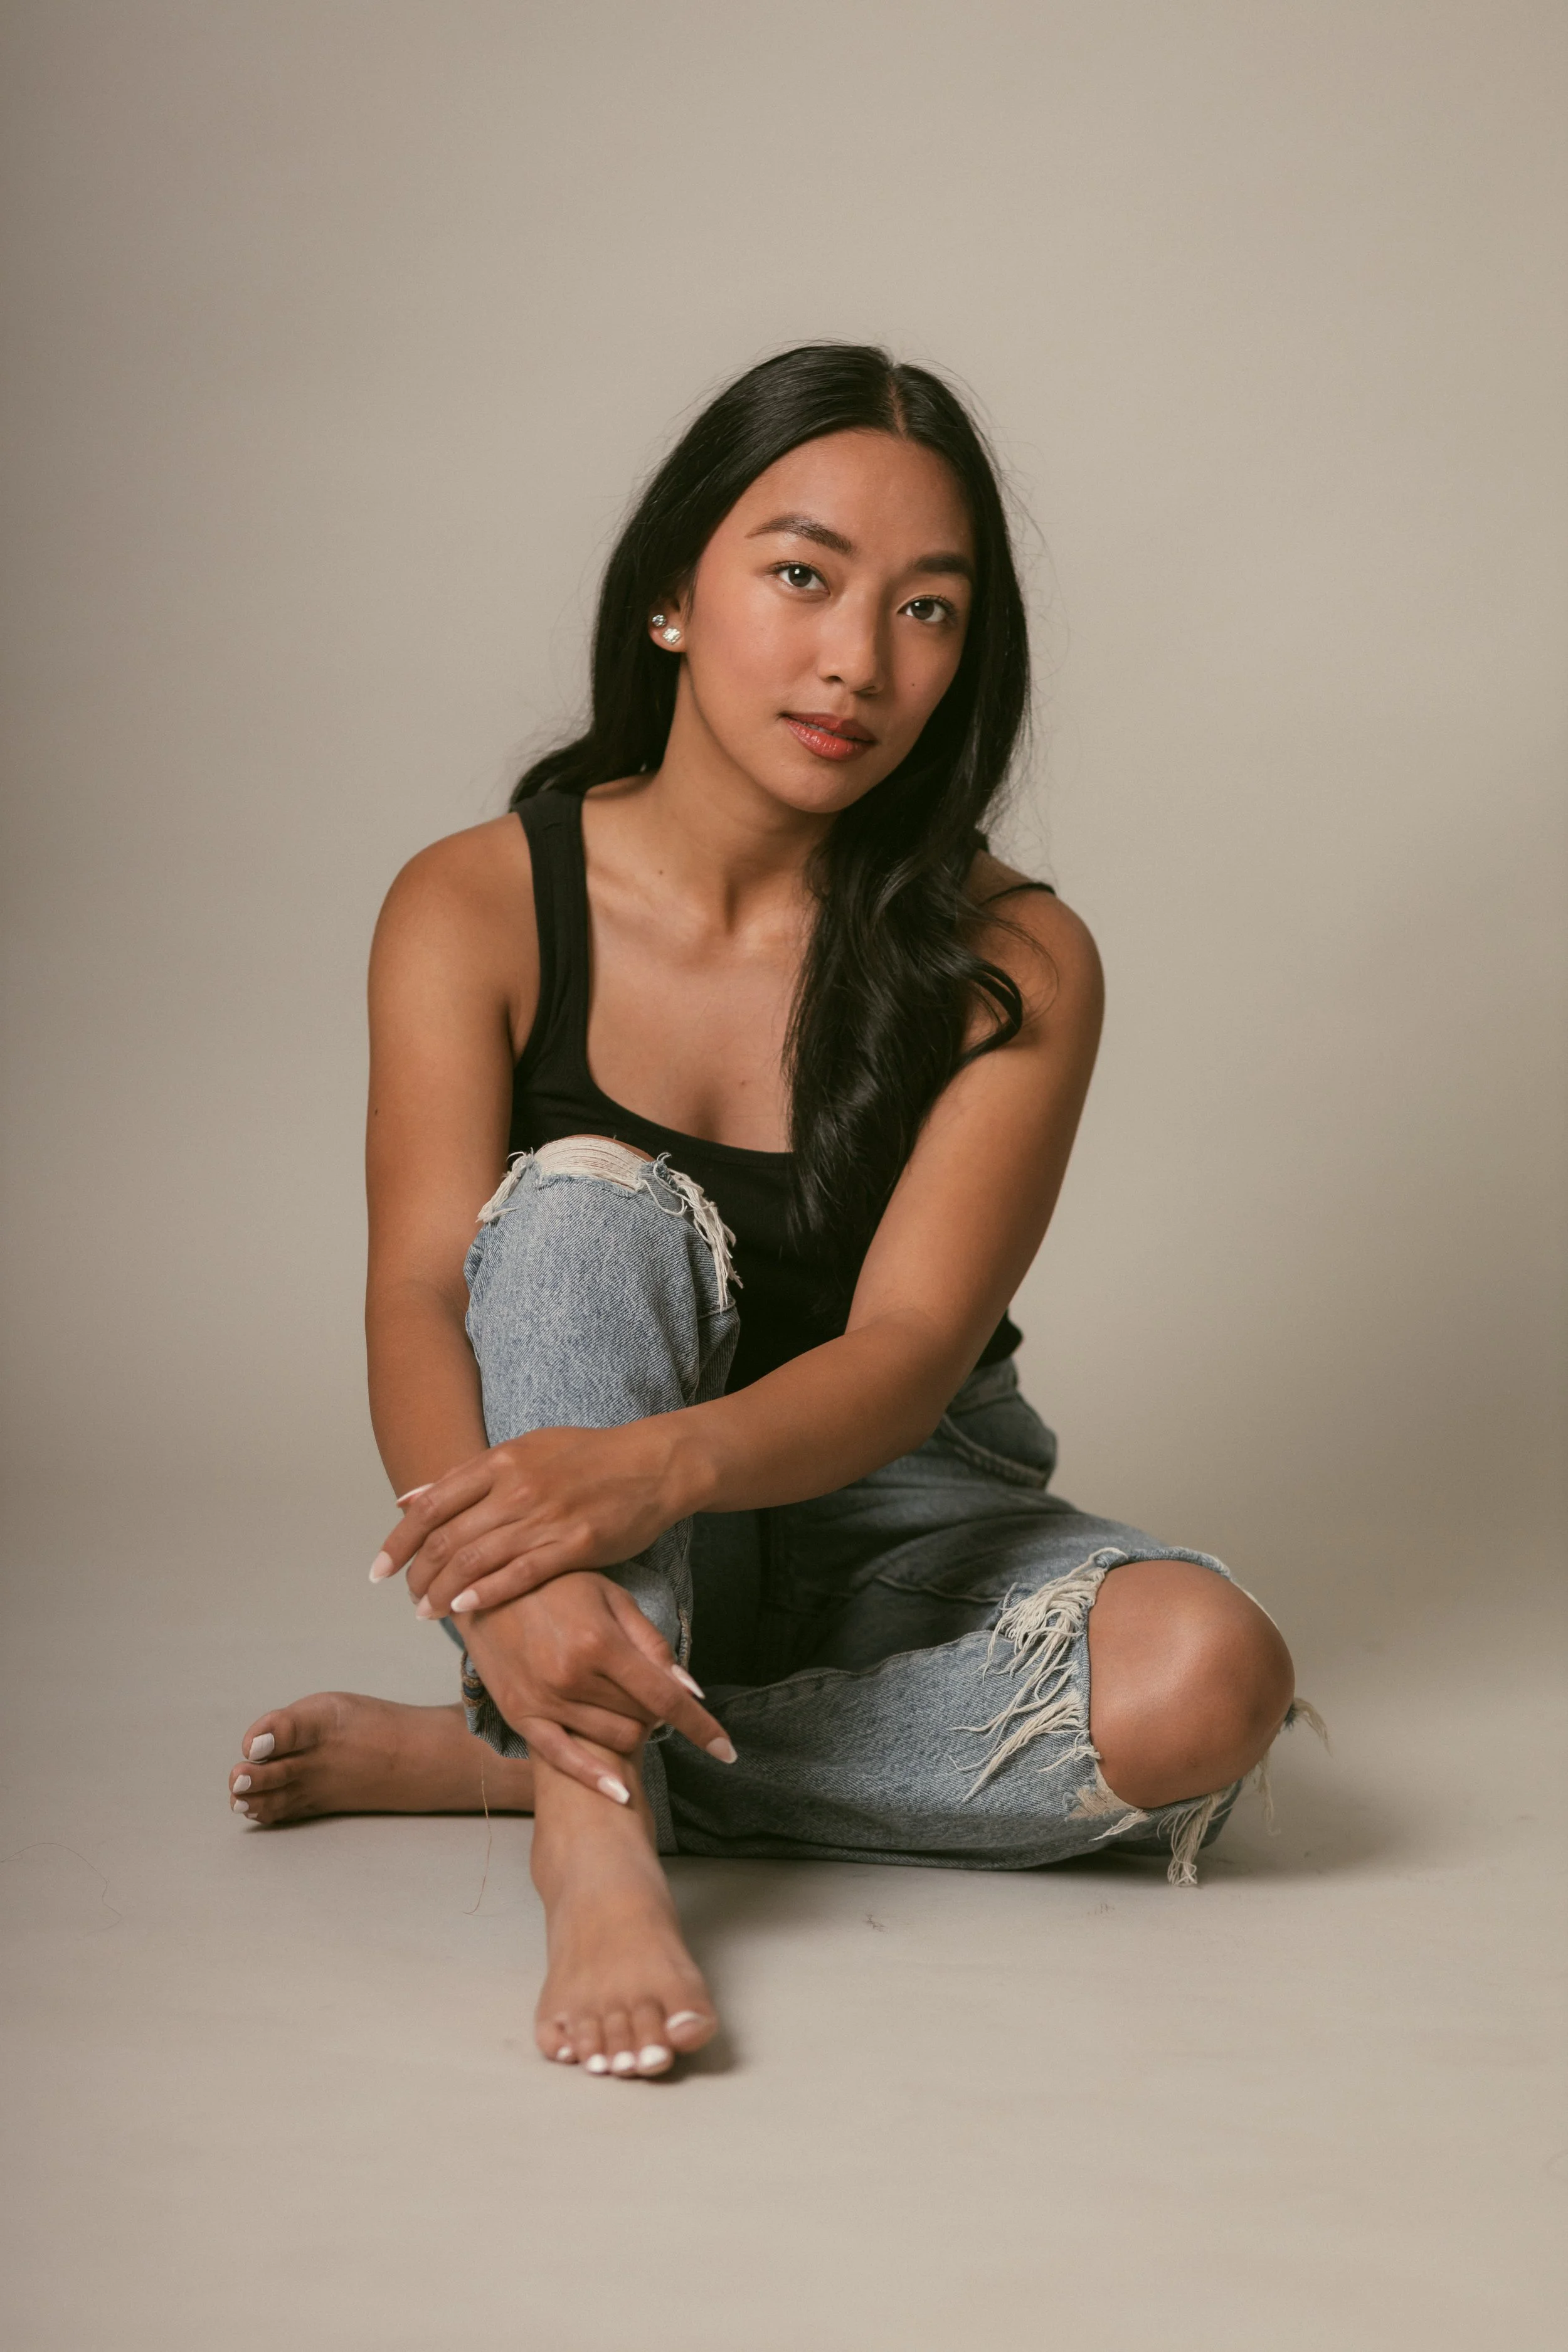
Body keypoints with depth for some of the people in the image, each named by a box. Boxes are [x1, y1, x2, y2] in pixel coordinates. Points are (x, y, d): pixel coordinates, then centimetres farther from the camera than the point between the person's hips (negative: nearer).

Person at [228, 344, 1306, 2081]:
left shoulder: (1013, 964, -10)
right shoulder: (477, 909, -9)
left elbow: (908, 1347, -21)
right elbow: (419, 1299, -21)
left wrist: (659, 1464, -45)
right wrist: (506, 1578, -44)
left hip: (894, 1520, 1)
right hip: (588, 1527, -1)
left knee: (1202, 1679, -29)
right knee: (586, 1202, -29)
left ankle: (489, 1759, -23)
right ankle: (597, 1847, -45)